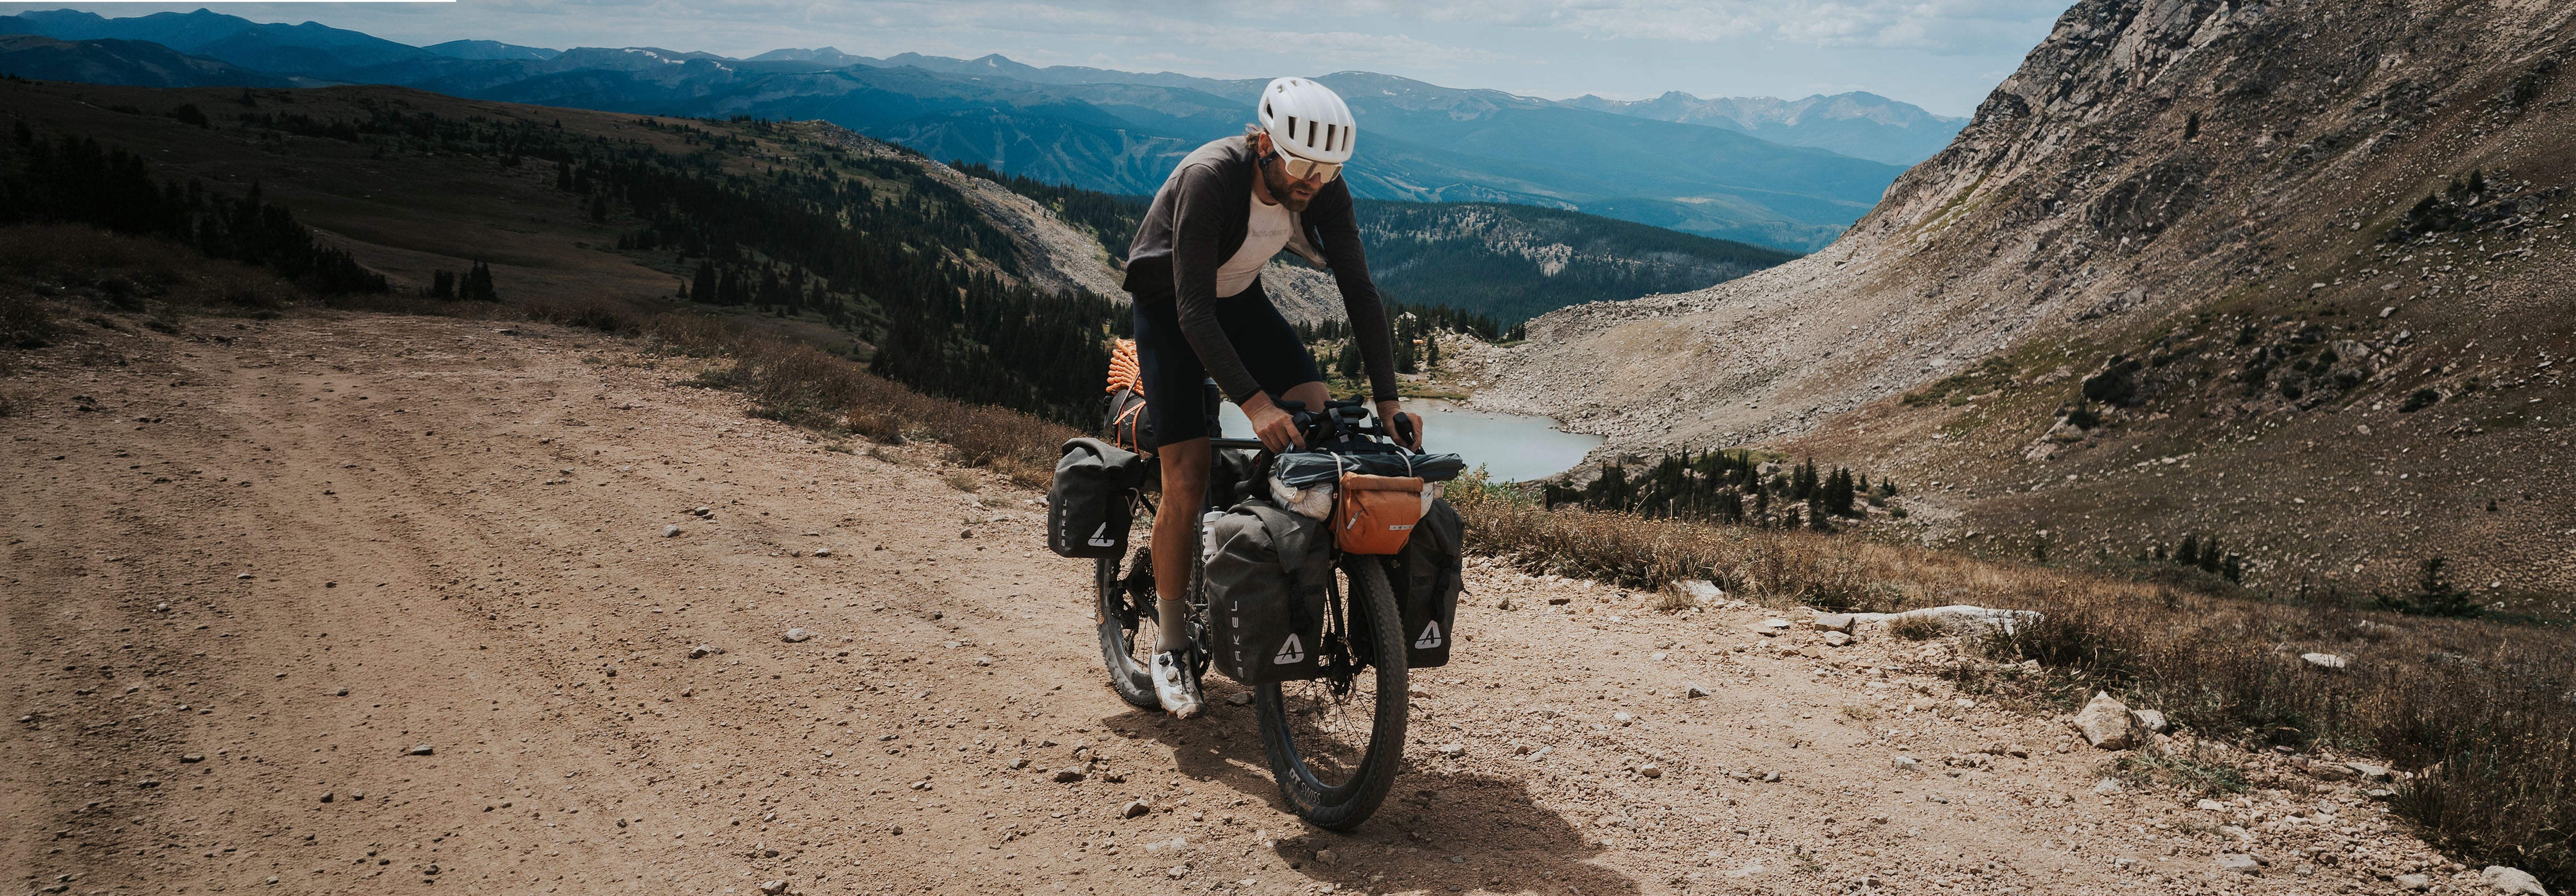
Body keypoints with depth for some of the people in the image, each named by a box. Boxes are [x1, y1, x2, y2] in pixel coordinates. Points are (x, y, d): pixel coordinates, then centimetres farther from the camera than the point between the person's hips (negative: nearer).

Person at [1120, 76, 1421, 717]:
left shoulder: (1324, 189, -19)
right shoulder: (1208, 180, -35)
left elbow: (1359, 290, -14)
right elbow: (1195, 313, -39)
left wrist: (1388, 400, -21)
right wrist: (1254, 404, -49)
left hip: (1241, 298, 5)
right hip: (1172, 308, -5)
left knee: (1316, 411, -17)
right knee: (1188, 481, -11)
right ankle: (1170, 644, 6)